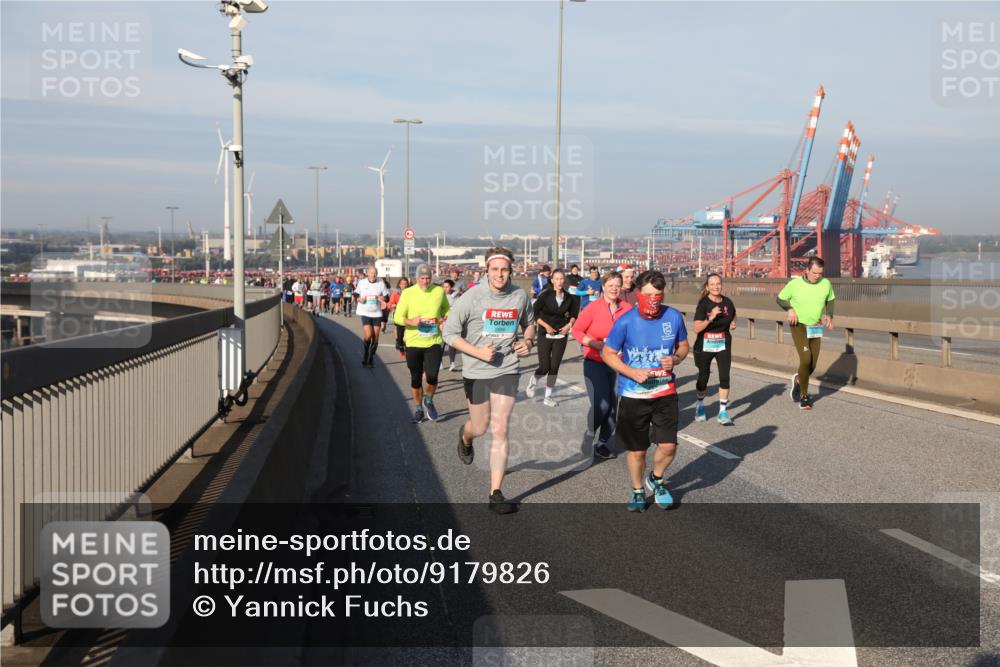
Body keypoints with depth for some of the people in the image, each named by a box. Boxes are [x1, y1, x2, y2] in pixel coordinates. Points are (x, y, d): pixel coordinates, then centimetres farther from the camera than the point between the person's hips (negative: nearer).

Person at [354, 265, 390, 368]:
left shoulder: (381, 283, -1)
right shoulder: (361, 282, -1)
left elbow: (387, 297, 4)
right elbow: (356, 294, 11)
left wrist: (380, 297, -17)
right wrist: (359, 299, -9)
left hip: (377, 314, 2)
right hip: (365, 313, -2)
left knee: (375, 338, 3)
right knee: (368, 335, -15)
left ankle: (371, 358, 17)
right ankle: (365, 354, 9)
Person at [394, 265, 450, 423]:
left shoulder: (439, 291, 0)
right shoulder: (408, 293, -4)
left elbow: (447, 311, 16)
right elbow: (397, 318, -3)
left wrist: (442, 320, -6)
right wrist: (410, 321, -22)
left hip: (434, 342, 0)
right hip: (413, 343, 0)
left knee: (432, 377, -12)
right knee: (416, 379, 9)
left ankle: (429, 401, 20)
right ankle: (419, 409, 30)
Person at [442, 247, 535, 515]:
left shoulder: (520, 296, -3)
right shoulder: (472, 297, -13)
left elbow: (529, 323, 18)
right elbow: (450, 333, -9)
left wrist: (528, 340, -4)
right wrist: (478, 352, -21)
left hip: (507, 370, 1)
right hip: (476, 372, -1)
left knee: (500, 430, -5)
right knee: (480, 427, 13)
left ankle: (496, 494, 0)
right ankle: (465, 436, 54)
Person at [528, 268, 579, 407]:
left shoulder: (569, 297, 0)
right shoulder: (545, 295, -11)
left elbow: (573, 314, 15)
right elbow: (534, 313, -7)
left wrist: (569, 324, -3)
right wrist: (546, 326, -12)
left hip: (561, 335, 3)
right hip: (545, 335, -3)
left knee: (554, 367, 2)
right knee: (544, 367, -6)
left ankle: (548, 396, 14)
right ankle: (533, 381, 27)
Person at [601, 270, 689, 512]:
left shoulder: (674, 317, -6)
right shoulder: (626, 321, -14)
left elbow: (683, 346, 10)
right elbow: (608, 353, -4)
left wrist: (675, 359, -12)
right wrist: (632, 372, -18)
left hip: (665, 392, 2)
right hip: (633, 394, -2)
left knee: (668, 446, -4)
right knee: (636, 449, 8)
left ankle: (657, 479, 29)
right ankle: (637, 490, 34)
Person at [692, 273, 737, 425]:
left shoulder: (727, 302, -1)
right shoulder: (703, 304, -11)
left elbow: (733, 316, 21)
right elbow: (697, 329, -17)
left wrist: (733, 324, -1)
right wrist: (710, 318, -29)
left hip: (723, 344, 2)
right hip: (705, 345, -2)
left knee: (724, 376, -8)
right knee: (703, 376, 11)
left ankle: (723, 411, -1)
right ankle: (700, 404, 37)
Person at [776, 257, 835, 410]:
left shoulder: (826, 284, -7)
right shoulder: (794, 284, -14)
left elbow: (830, 300, 12)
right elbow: (780, 299, 0)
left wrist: (829, 315, -4)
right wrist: (790, 309, -19)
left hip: (816, 328, 4)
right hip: (799, 326, -4)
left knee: (812, 365, 4)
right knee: (805, 360, -18)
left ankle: (798, 380, 38)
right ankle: (804, 396, 0)